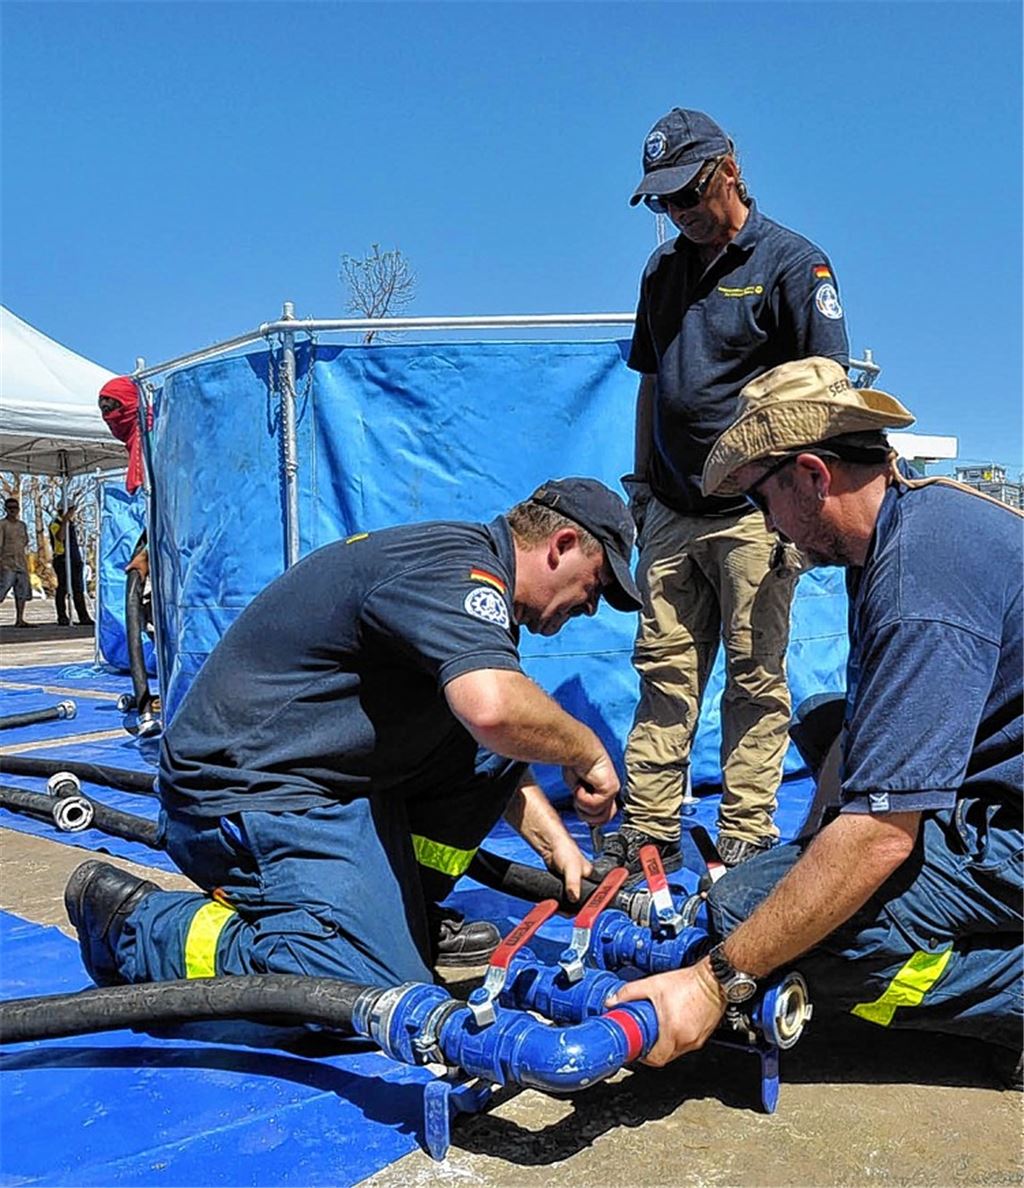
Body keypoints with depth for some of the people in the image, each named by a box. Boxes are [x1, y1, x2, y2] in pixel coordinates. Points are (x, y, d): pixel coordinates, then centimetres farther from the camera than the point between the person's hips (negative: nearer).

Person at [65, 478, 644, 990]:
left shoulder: (461, 569, 14)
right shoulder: (459, 567, -18)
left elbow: (485, 741, 22)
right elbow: (493, 708, -38)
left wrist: (556, 843, 14)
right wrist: (586, 749, -18)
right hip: (247, 794, -10)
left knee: (498, 746, 8)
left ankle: (404, 913, 15)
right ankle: (135, 922, -5)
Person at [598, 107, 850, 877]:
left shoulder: (793, 263, -2)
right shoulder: (664, 269, 16)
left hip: (754, 514, -5)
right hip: (672, 511, 6)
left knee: (755, 678, 1)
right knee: (664, 670, 6)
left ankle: (747, 836, 11)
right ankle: (650, 828, 14)